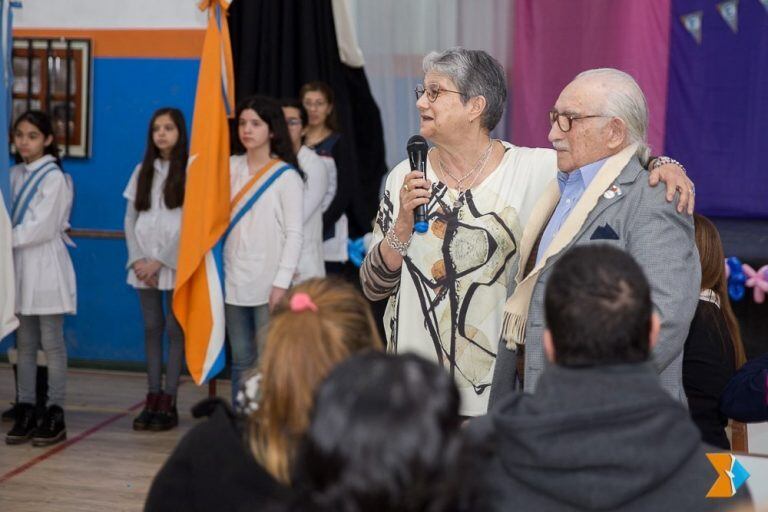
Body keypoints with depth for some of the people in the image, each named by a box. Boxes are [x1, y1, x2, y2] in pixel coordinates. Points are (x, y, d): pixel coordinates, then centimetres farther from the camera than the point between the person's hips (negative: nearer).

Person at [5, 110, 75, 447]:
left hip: (46, 267, -6)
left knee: (52, 343, -2)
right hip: (19, 266, 6)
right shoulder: (15, 174, 12)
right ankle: (25, 412, 12)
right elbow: (11, 219, 12)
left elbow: (42, 228, -13)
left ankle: (55, 415, 3)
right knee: (24, 343, 7)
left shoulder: (54, 177, -7)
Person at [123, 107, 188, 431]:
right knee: (152, 329, 6)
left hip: (176, 263, -4)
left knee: (175, 329, -1)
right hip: (144, 265, 5)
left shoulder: (191, 170, -4)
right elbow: (130, 218, 11)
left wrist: (160, 261, -11)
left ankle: (168, 403, 2)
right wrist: (138, 259, -2)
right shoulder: (142, 171, 12)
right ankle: (153, 399, 9)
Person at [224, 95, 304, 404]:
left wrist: (282, 283, -13)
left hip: (268, 284, -5)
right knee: (240, 360, 10)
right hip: (233, 280, 5)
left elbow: (294, 233, -6)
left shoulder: (286, 176, -3)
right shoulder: (230, 167, 10)